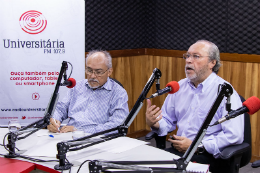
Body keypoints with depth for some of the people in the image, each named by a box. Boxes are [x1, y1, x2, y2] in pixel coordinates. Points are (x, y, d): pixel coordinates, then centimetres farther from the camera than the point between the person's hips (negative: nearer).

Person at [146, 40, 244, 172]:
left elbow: (235, 136, -17)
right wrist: (154, 124, -4)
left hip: (209, 156, -6)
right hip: (178, 149, 6)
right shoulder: (179, 86, 14)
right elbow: (168, 120, 20)